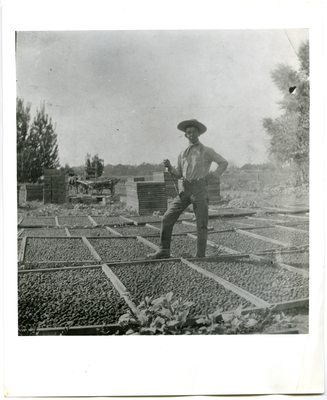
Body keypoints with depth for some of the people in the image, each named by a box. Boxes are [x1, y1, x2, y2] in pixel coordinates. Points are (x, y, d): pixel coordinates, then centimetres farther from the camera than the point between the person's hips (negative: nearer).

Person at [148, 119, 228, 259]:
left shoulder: (207, 151, 7)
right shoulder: (182, 154, 18)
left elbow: (223, 163, 9)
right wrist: (170, 167, 2)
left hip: (199, 190, -4)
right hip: (185, 190, 4)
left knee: (201, 225, -2)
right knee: (167, 219, -2)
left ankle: (200, 255, 7)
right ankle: (164, 251, 6)